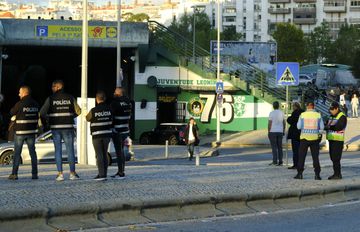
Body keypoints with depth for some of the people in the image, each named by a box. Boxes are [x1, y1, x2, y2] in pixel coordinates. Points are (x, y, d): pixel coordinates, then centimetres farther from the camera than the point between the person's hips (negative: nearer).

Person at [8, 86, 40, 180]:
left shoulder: (20, 104, -14)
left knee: (17, 152, 2)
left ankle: (14, 174, 2)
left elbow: (12, 112, 0)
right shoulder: (35, 104, 4)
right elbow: (37, 116, 9)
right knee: (32, 151, 8)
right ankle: (34, 173, 5)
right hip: (32, 131, 5)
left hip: (20, 131, -4)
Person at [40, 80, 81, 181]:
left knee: (58, 150, 4)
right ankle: (72, 173, 6)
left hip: (55, 127, -1)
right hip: (68, 127, 1)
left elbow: (42, 113, -5)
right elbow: (78, 111, 1)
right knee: (70, 150, 6)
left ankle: (60, 174, 0)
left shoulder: (51, 99, -3)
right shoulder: (70, 98, 2)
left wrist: (48, 119, 12)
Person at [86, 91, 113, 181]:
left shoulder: (93, 110, -13)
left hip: (97, 135, -4)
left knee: (99, 155, -3)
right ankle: (104, 174, 12)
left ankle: (101, 174, -9)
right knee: (105, 154, 11)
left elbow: (88, 118, 4)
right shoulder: (109, 109, -2)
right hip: (107, 134, 4)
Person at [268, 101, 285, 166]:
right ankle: (280, 161, 6)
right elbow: (284, 123, 10)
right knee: (280, 147, 7)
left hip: (273, 131, -4)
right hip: (280, 132, 4)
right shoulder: (281, 113, 6)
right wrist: (283, 131, 18)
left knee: (274, 147, -2)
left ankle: (275, 161, -6)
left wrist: (268, 131, -4)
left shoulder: (271, 113, -8)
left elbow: (269, 123, -10)